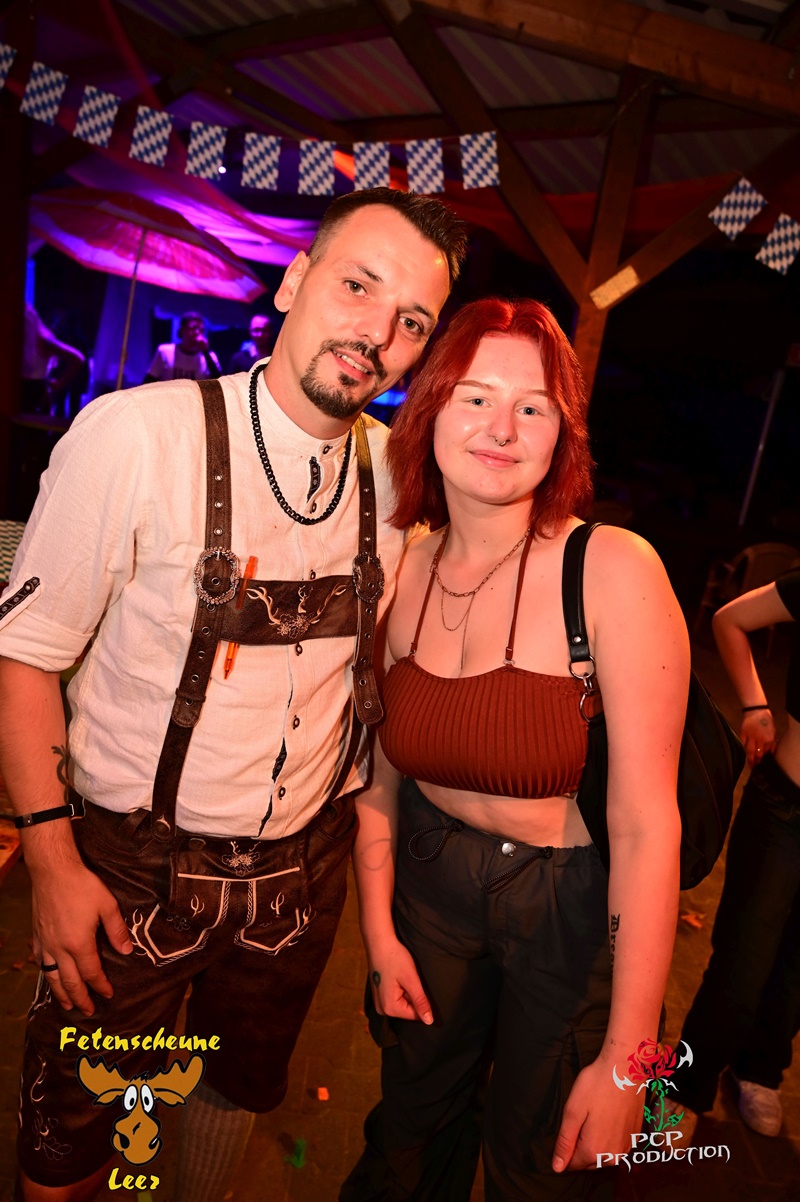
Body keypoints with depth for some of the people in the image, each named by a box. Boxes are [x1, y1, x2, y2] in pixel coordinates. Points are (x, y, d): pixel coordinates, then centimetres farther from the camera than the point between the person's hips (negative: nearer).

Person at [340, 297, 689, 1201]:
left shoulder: (615, 570, -24)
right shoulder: (407, 569, -9)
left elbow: (647, 826, -23)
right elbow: (382, 771, 0)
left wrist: (624, 1058, -18)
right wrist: (380, 933, 1)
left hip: (571, 903, -3)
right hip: (430, 881, 4)